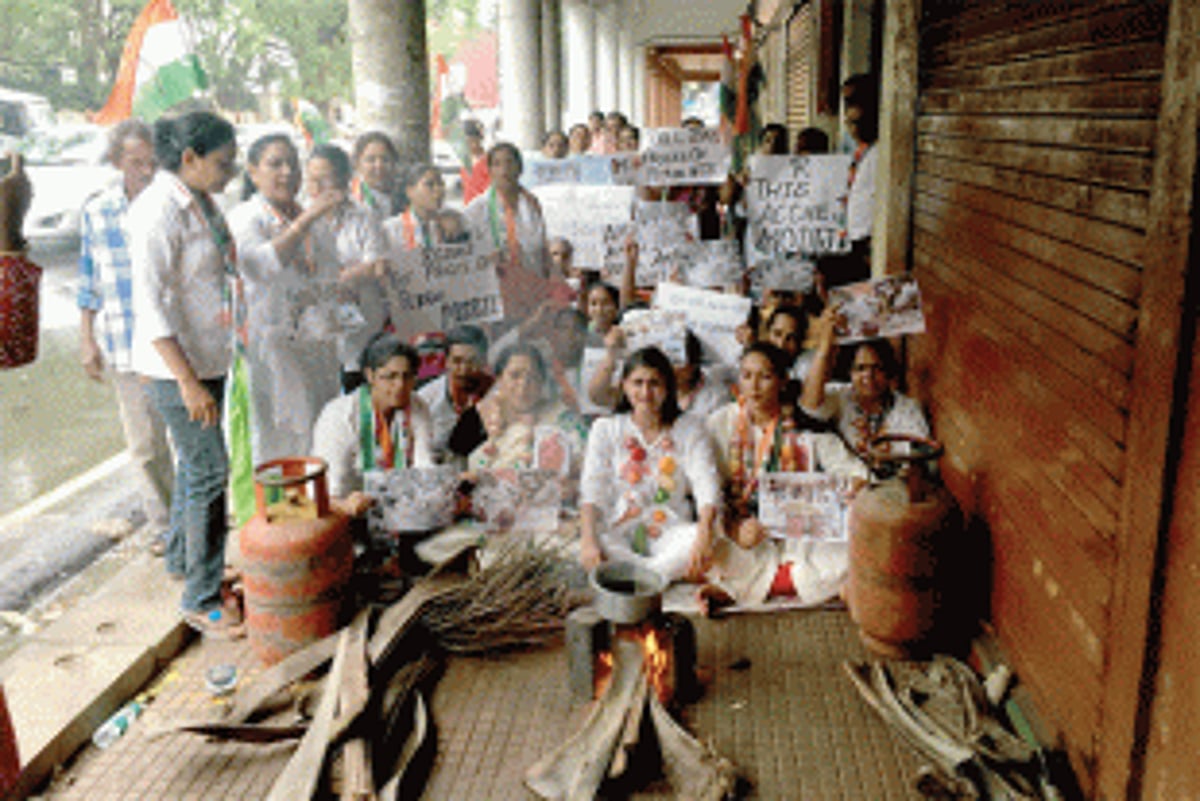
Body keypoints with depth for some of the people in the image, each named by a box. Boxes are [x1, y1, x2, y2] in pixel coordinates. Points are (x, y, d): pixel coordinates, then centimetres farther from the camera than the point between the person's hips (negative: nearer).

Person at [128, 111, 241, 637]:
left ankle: (182, 559, 39)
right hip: (175, 365, -9)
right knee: (208, 471, -6)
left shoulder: (201, 203, 9)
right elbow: (151, 305, -22)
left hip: (206, 357, 9)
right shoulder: (158, 211, -18)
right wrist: (188, 382, -24)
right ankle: (202, 600, 4)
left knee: (194, 464, 20)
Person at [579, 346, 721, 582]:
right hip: (619, 531, 0)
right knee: (600, 542, -35)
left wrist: (704, 537, -30)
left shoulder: (690, 429, 4)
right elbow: (592, 491, -5)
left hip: (669, 532, 0)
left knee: (695, 537, -34)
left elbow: (706, 487, -9)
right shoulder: (605, 429, 6)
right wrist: (588, 541, -25)